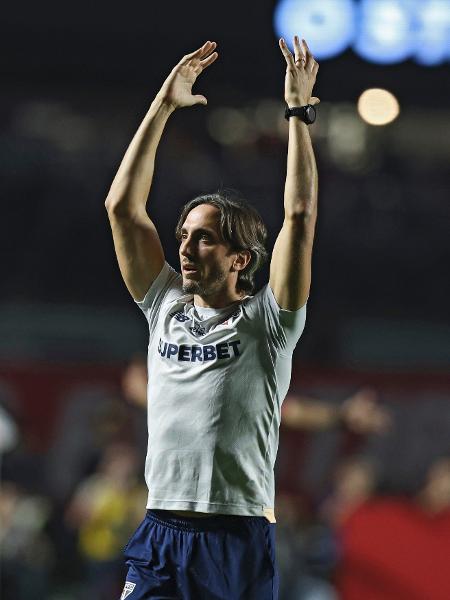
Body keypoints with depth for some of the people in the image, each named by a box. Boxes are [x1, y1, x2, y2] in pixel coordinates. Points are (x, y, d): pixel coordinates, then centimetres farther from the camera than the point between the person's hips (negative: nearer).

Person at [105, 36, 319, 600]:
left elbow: (300, 216, -7)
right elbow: (122, 205, 12)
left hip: (241, 546, -3)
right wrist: (162, 106, 11)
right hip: (159, 537, 3)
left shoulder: (267, 321, 3)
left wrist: (299, 110, -4)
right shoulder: (165, 308, 14)